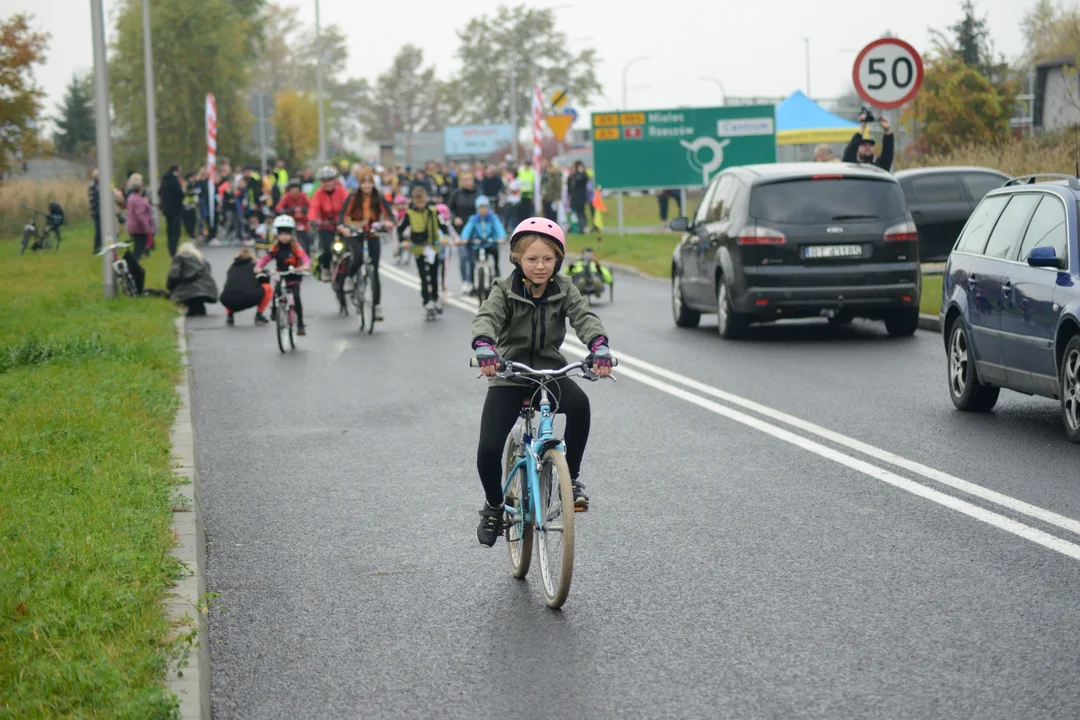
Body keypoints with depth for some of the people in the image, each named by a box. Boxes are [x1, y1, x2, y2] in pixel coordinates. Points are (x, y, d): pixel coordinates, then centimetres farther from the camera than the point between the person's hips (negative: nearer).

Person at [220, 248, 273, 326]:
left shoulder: (232, 267, 27)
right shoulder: (254, 266, 19)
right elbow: (266, 281, 25)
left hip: (228, 301, 4)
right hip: (247, 299, -4)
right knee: (268, 288, 20)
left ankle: (229, 316, 17)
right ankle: (259, 315, 16)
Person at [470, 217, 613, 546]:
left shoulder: (564, 289, -2)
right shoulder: (505, 290, -8)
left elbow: (584, 316, -18)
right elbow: (486, 318, -25)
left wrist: (599, 346, -41)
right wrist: (484, 347, -49)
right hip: (509, 375, -1)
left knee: (579, 403, -33)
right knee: (488, 449, -15)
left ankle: (571, 477, -12)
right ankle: (494, 506, 17)